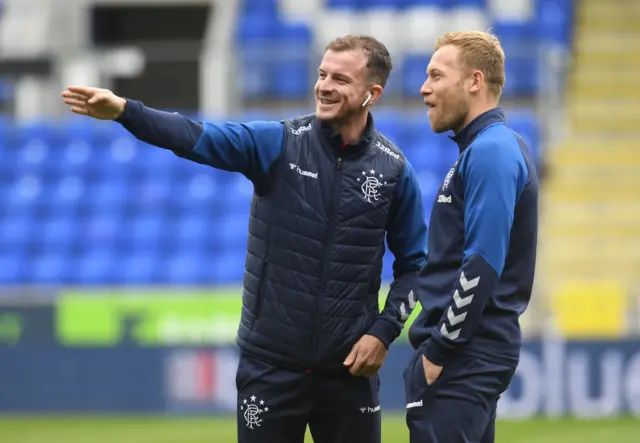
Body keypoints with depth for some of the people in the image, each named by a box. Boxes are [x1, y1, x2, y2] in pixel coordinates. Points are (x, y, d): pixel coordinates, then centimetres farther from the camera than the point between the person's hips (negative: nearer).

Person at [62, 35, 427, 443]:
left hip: (349, 366, 0)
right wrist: (124, 110, -33)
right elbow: (197, 139, -17)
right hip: (272, 363, 0)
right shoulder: (278, 144, -3)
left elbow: (413, 263, 7)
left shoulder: (394, 170, -1)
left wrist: (384, 332, -6)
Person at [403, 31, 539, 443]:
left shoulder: (490, 153, -15)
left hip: (464, 358, -10)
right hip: (471, 351, 10)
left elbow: (482, 265, -22)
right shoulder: (495, 146, 17)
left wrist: (438, 352, -18)